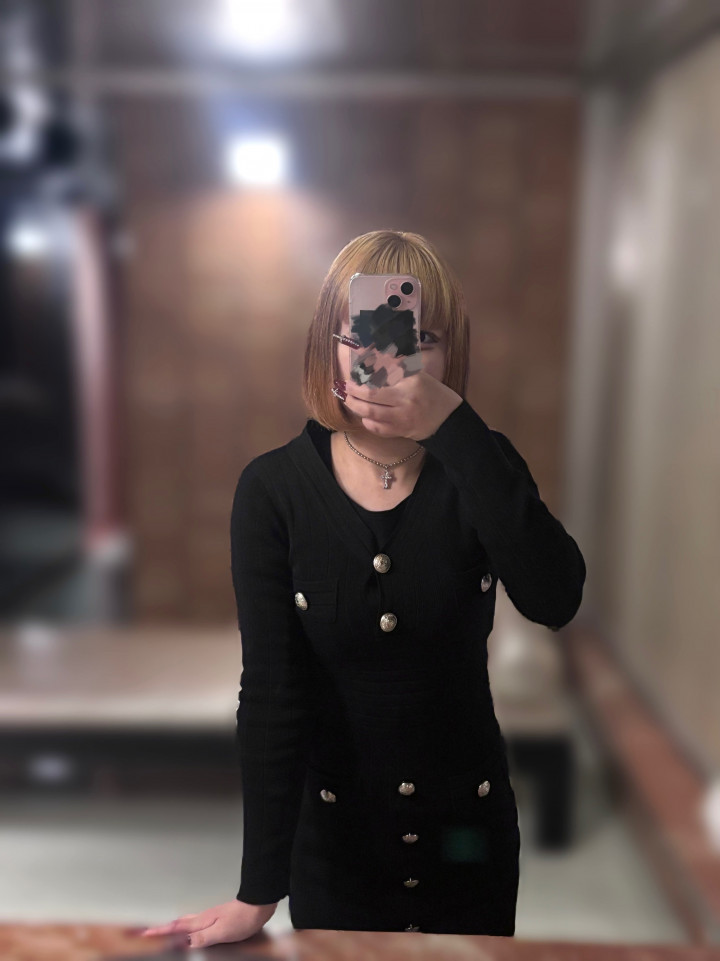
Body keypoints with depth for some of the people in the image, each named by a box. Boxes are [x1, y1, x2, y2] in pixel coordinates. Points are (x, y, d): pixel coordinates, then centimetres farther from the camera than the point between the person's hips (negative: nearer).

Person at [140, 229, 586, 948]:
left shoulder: (478, 467, -11)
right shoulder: (273, 489, -16)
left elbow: (555, 602, -28)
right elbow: (271, 692, -18)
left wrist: (452, 425, -34)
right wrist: (259, 892, -20)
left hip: (469, 827, 2)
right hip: (331, 828, -1)